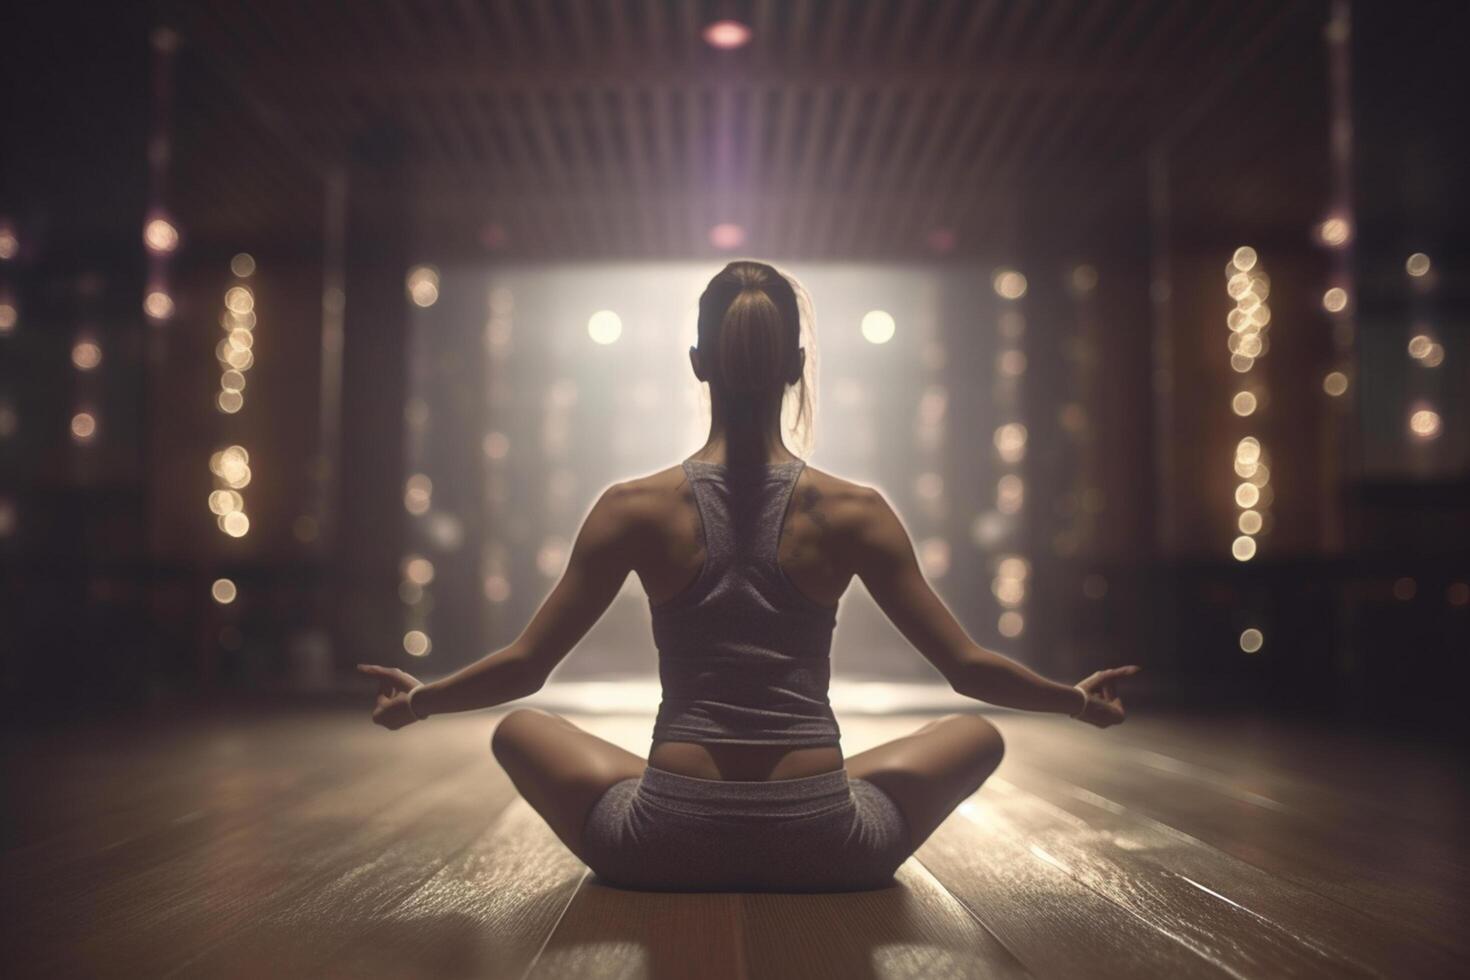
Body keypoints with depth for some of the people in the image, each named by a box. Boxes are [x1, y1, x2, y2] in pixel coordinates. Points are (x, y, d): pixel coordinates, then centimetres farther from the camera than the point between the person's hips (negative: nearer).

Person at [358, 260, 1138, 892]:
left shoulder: (635, 509, -3)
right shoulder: (855, 513, -3)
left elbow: (524, 666, 1)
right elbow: (968, 668, 1)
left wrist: (417, 700, 20)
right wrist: (1080, 700, 19)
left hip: (665, 847, 1)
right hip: (825, 850, 0)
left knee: (518, 730, 26)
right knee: (977, 735, 25)